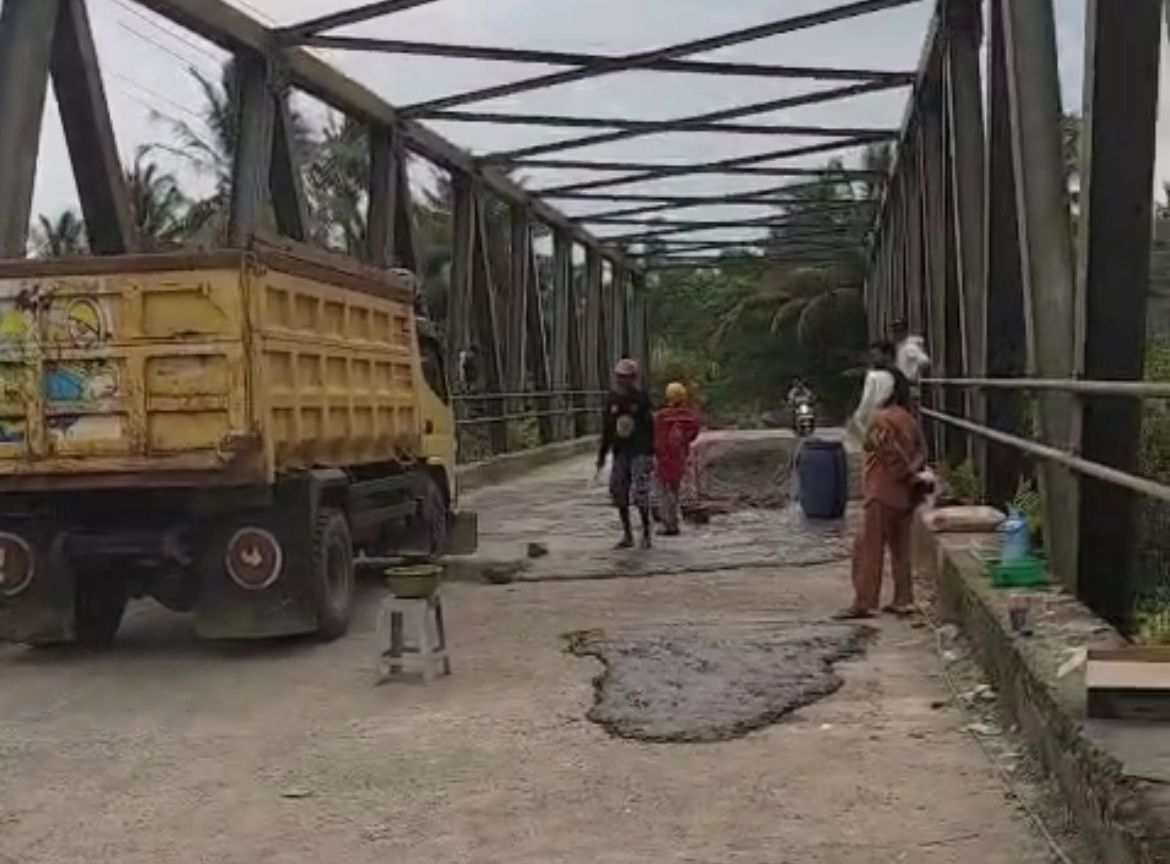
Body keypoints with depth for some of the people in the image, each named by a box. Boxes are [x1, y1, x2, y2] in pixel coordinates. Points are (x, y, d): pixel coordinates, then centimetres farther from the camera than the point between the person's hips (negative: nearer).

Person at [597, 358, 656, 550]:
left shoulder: (641, 399, -5)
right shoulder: (612, 400, 6)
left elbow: (650, 428, -3)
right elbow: (606, 429, 12)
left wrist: (650, 454, -7)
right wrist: (602, 455, 12)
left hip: (639, 453, -4)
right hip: (620, 453, 5)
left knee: (640, 494, -10)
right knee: (619, 494, 5)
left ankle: (646, 534, 5)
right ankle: (627, 535, 16)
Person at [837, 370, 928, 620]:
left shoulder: (881, 420, -15)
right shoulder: (909, 420, 11)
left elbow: (893, 455, -19)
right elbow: (921, 452, 6)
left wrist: (910, 475, -7)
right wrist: (914, 474, 1)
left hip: (883, 493, -8)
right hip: (904, 495, 8)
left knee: (869, 548, -3)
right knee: (900, 548, 12)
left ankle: (864, 603, -3)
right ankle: (903, 600, 14)